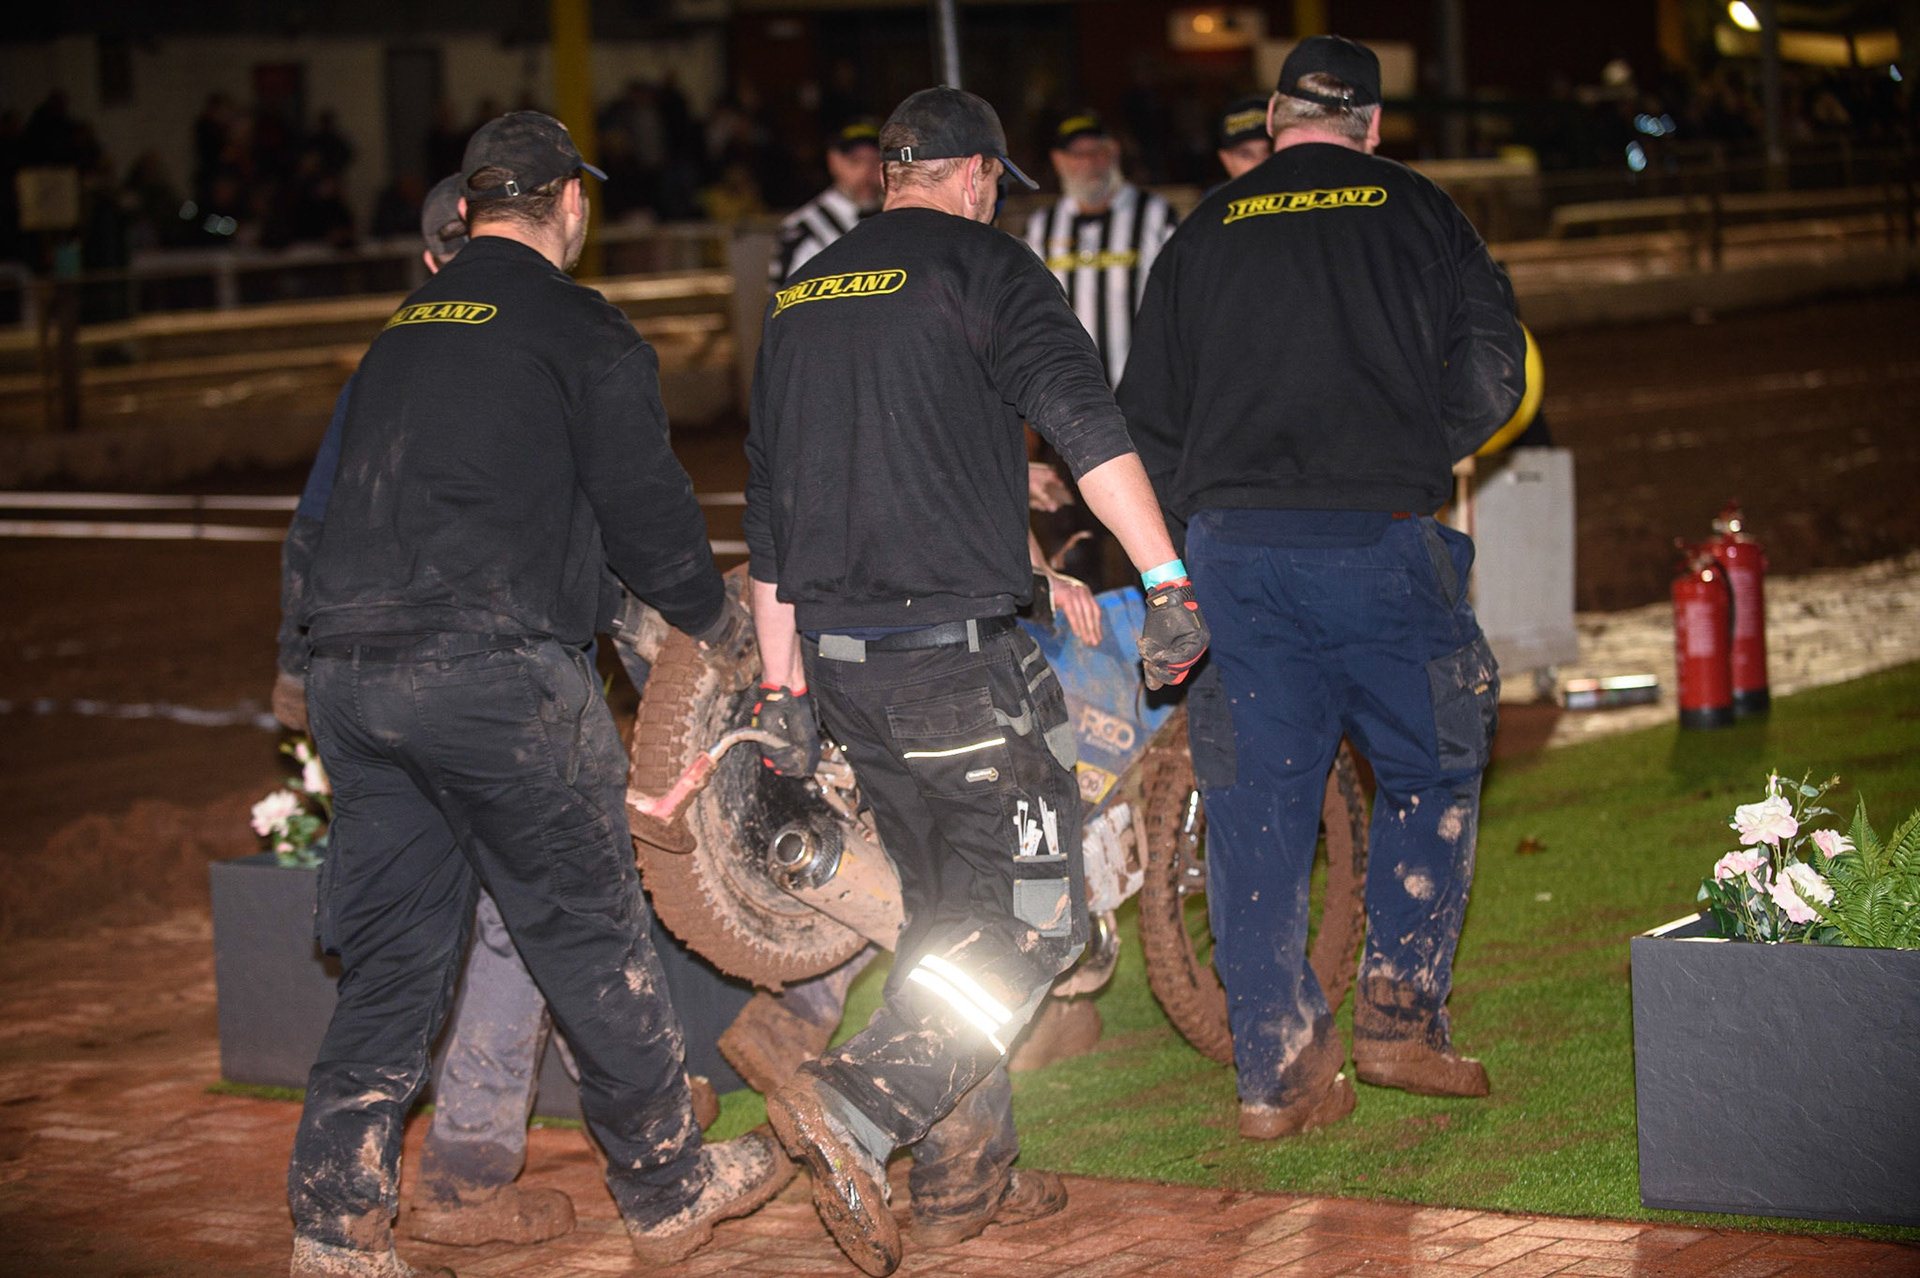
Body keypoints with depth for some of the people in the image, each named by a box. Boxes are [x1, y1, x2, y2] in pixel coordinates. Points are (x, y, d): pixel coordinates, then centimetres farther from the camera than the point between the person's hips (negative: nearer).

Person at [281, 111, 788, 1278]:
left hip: (350, 670, 6)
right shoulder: (579, 328, -1)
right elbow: (645, 503, -2)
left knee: (396, 947, 12)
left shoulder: (406, 329, 19)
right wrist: (714, 616, 19)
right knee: (590, 929, 7)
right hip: (493, 673, -6)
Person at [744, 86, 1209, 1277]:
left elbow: (768, 516, 20)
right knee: (1035, 918, -3)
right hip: (958, 653, -7)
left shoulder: (801, 299, 17)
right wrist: (1171, 582, -19)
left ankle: (966, 1174, 20)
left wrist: (783, 688, 24)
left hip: (839, 657, 8)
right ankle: (858, 1108, -19)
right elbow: (1084, 418, -18)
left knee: (954, 909, 18)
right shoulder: (981, 264, -4)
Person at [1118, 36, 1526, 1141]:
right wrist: (1419, 458, 13)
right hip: (1380, 542, -2)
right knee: (1431, 771, 15)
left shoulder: (1203, 234, 13)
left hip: (1235, 550, 3)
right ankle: (1401, 1010, 7)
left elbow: (1145, 413, 12)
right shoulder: (1413, 210, 6)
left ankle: (1277, 1069, 6)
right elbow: (1494, 365, -1)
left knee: (1257, 802, 5)